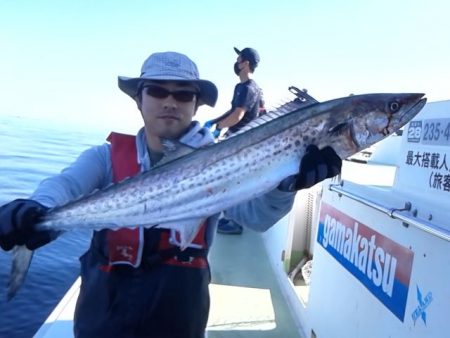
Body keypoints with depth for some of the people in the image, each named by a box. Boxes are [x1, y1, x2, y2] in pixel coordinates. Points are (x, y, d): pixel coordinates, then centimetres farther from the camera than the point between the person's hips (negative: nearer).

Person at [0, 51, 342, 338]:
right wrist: (36, 210, -45)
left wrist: (288, 180, -41)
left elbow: (256, 214, -19)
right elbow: (66, 184, -21)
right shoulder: (107, 156, -2)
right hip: (103, 308, 1)